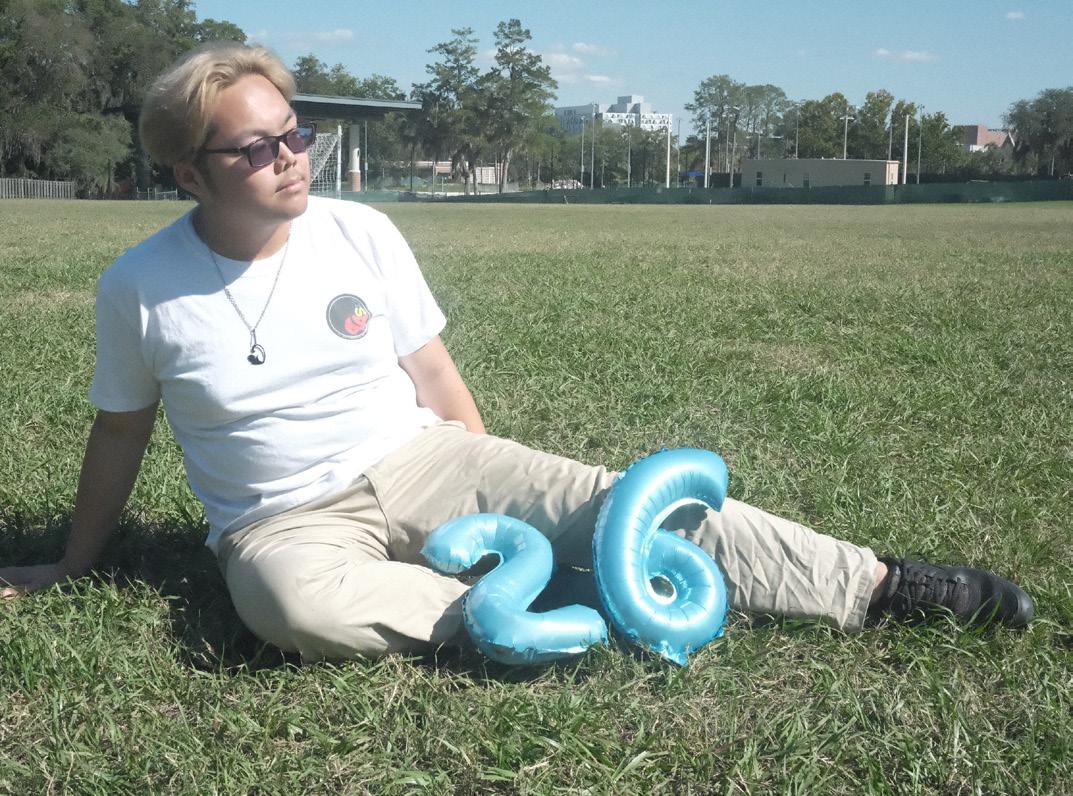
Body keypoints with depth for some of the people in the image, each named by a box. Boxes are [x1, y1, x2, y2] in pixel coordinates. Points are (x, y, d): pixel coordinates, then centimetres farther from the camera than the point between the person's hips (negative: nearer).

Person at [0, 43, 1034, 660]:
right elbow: (120, 432, 7)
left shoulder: (359, 233, -4)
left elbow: (434, 375, 5)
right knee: (294, 600, -40)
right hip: (284, 518, -1)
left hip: (416, 462, 2)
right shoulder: (139, 287, -8)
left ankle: (884, 586, -13)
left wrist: (497, 497, 8)